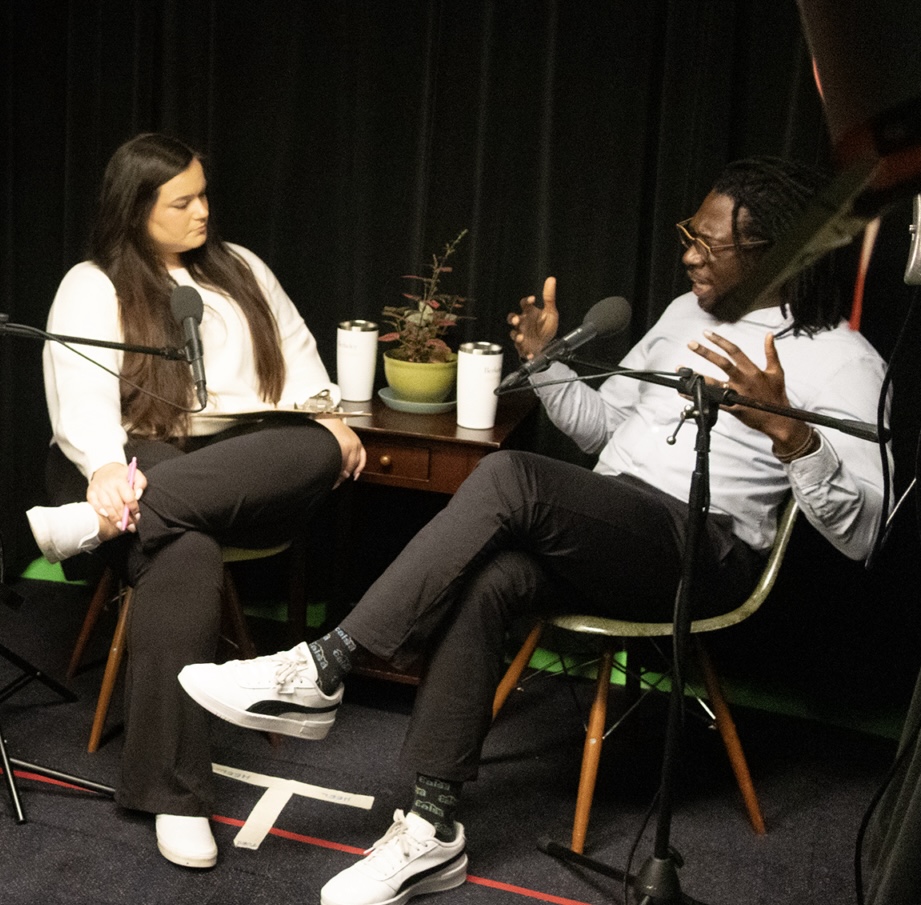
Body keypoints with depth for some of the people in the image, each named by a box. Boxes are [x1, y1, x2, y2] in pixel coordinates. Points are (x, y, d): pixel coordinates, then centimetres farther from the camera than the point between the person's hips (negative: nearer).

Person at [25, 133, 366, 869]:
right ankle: (174, 796, -31)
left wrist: (327, 418, 0)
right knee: (185, 555, -36)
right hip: (138, 460, -4)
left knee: (318, 449, -31)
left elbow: (295, 352, 21)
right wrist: (105, 469, -29)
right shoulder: (92, 287, 6)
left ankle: (107, 523, -38)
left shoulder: (240, 268, 22)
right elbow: (81, 395, -9)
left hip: (246, 470, 5)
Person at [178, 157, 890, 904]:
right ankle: (433, 830, -21)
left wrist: (788, 431, -30)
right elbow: (602, 424, 26)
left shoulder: (842, 359, -3)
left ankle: (320, 671, -25)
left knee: (507, 478, -31)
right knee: (485, 578, -29)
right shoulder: (687, 312, 19)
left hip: (704, 550, -6)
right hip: (607, 529, 6)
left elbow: (859, 529, -14)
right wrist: (547, 361, 8)